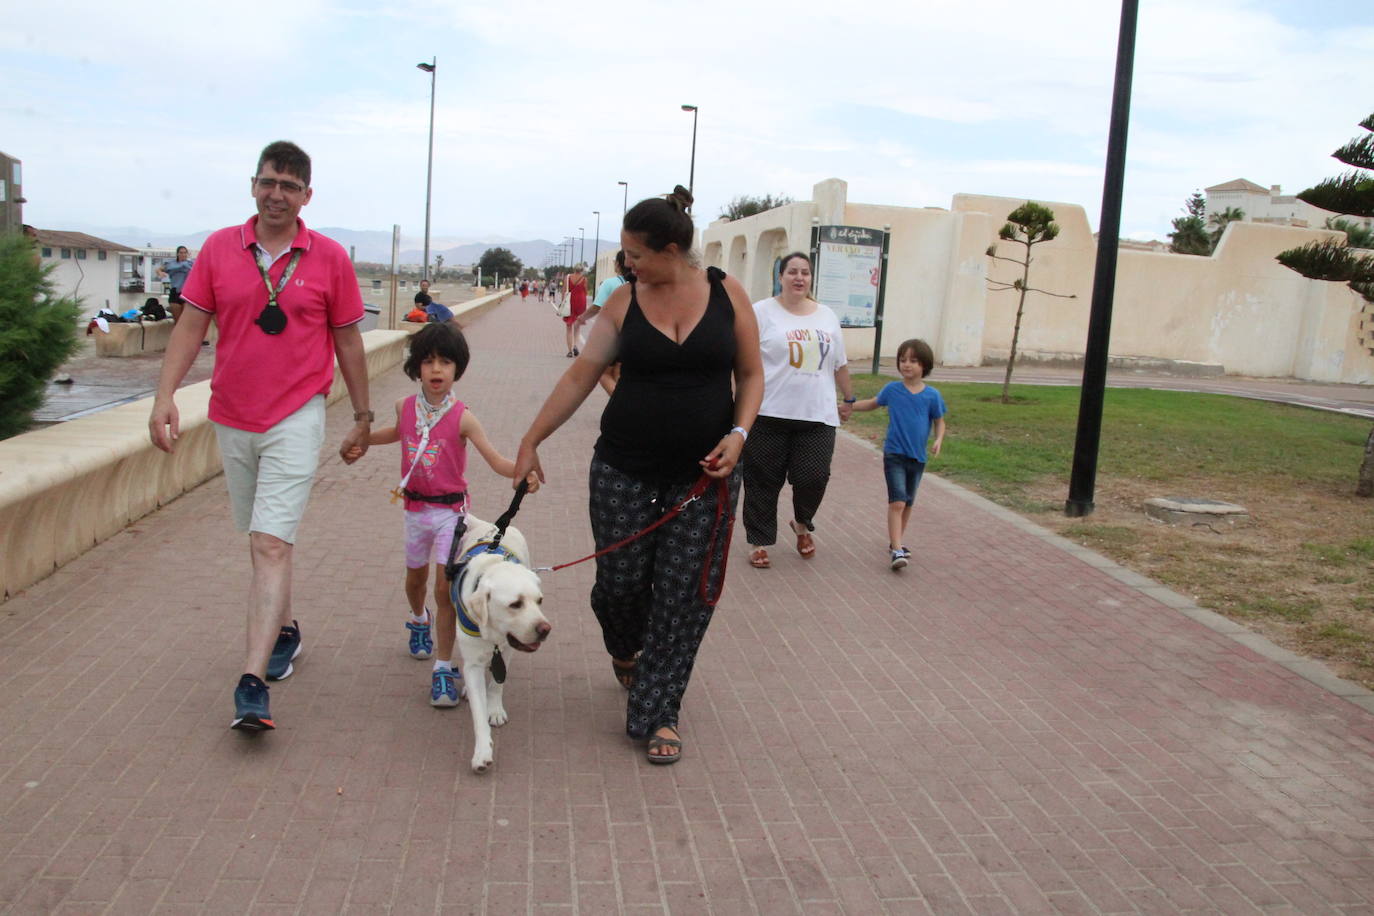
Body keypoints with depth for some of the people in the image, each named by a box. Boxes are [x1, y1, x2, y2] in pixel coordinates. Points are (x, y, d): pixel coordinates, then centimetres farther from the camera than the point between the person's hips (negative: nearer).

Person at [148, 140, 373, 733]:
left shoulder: (329, 258, -2)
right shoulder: (219, 249, 4)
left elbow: (347, 341, 5)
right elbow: (191, 326, 4)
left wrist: (363, 416, 9)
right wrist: (165, 395, -7)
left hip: (296, 418, -4)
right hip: (232, 419, 4)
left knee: (271, 543, -13)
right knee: (259, 539, 16)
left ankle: (253, 682, -15)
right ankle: (284, 630, 38)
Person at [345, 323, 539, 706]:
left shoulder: (461, 418, -15)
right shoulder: (406, 407, -3)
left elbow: (496, 460, -21)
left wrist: (521, 471, -41)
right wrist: (363, 441, 12)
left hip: (450, 510, -4)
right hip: (415, 508, 4)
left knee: (445, 587, -10)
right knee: (415, 577, 21)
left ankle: (444, 667, 0)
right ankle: (419, 619, 55)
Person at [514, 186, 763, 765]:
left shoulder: (727, 294, -2)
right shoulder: (625, 301, -1)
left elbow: (751, 375, 5)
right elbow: (580, 377, 1)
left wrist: (738, 434, -11)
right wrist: (531, 441, 1)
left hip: (704, 475, 0)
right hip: (625, 470, 1)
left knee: (684, 595, 1)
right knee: (620, 582, 5)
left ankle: (657, 714, 13)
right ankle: (624, 651, 41)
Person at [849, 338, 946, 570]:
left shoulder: (932, 395, -5)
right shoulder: (892, 390, -3)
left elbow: (939, 422, 6)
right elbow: (872, 403, 16)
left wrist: (938, 440, -13)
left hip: (918, 457, 2)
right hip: (894, 455, -2)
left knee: (907, 503, 15)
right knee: (897, 501, -13)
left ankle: (897, 541, 32)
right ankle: (896, 550, -16)